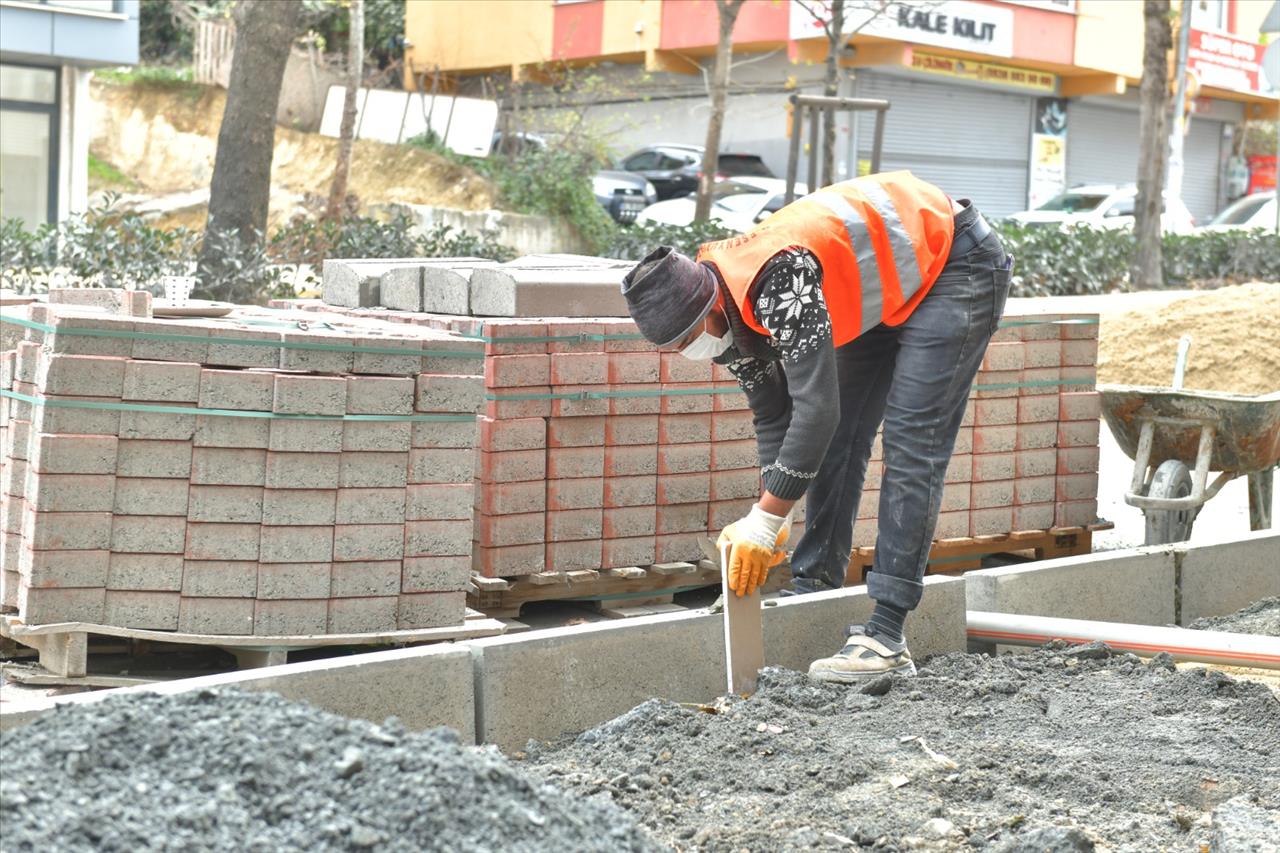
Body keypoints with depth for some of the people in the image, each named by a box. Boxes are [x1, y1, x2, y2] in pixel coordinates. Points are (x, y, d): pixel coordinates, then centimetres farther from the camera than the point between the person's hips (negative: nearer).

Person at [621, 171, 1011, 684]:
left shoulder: (778, 281, -35)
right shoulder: (729, 313, -7)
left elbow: (815, 407, -36)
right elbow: (773, 417, 3)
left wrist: (765, 522, -29)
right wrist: (771, 520, -4)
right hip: (888, 294, 9)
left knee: (911, 445, -16)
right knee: (837, 438, 5)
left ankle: (886, 639, -18)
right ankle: (813, 594, 13)